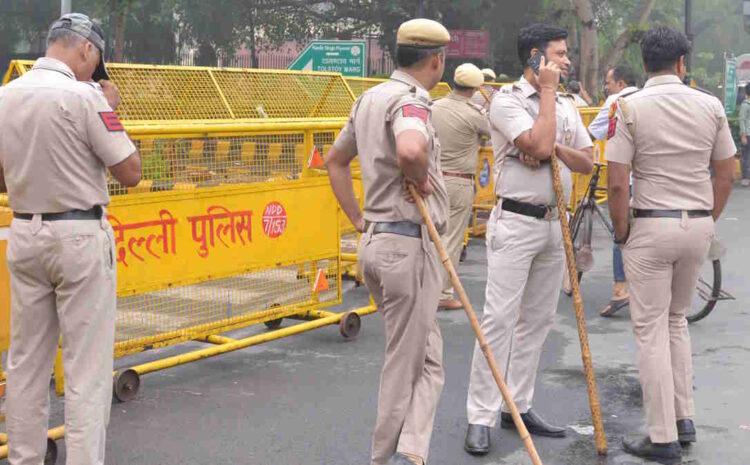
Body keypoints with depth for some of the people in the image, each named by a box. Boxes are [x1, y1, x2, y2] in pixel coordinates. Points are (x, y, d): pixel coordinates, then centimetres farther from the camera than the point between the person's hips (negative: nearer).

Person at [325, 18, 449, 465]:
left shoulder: (370, 98, 13)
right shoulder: (410, 101, -16)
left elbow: (335, 161, 24)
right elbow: (411, 150, -39)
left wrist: (360, 219, 19)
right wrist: (420, 178, -18)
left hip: (376, 240, 9)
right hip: (409, 244, -9)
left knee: (427, 358, 15)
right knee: (406, 362, 2)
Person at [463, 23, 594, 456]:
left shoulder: (567, 105, 12)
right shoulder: (506, 99, -8)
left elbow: (587, 161, 7)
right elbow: (539, 145, -22)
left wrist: (555, 148, -12)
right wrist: (548, 91, -12)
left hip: (555, 224, 7)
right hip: (516, 223, -7)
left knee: (538, 320, 10)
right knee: (499, 319, -8)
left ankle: (518, 406, 20)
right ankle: (481, 417, -3)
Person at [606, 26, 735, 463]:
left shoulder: (629, 107, -10)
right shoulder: (711, 105, 1)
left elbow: (617, 182, -14)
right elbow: (726, 174, 6)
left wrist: (621, 230, 0)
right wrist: (708, 221, 17)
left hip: (651, 226, -4)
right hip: (699, 224, 4)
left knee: (651, 330, 3)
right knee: (677, 320, 22)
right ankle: (684, 419, 23)